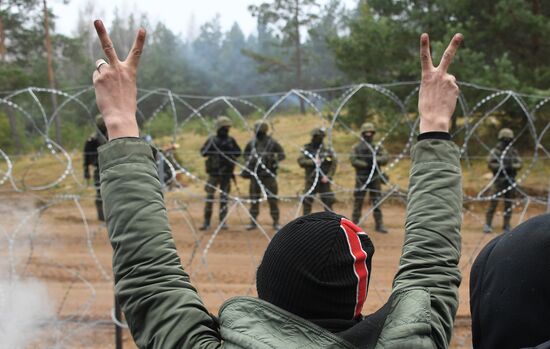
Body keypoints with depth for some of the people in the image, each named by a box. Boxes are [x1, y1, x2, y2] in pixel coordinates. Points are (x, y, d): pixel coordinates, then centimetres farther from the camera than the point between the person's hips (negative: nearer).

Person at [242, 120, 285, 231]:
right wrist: (248, 163, 6)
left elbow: (282, 155, -2)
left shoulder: (272, 143, -5)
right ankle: (253, 222, 16)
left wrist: (274, 161, -15)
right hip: (255, 175, 3)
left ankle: (276, 222, 7)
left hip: (268, 175, -3)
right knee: (254, 199, 7)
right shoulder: (251, 143, 5)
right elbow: (245, 154, 21)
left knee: (272, 199, -2)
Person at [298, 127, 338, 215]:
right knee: (307, 201, 1)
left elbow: (334, 163, -1)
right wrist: (313, 162, -22)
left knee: (328, 201, 3)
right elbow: (301, 161, -10)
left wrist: (328, 176, -10)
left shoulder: (328, 150, 0)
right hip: (310, 180, 0)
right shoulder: (306, 149, 1)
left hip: (324, 181, 0)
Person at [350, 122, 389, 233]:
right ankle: (354, 224, 11)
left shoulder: (378, 147, 7)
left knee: (377, 202, 3)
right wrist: (367, 164, -17)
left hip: (375, 179, 2)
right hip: (361, 179, -2)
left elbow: (385, 158, -5)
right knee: (358, 202, 3)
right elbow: (353, 161, -10)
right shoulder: (357, 147, 2)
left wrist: (375, 159, -23)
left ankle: (379, 225, 8)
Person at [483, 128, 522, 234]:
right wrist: (502, 166, -19)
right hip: (499, 180, -4)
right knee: (493, 202, -7)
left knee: (508, 204, 7)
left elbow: (519, 164, 2)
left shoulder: (514, 152, 9)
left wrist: (511, 166, -17)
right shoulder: (495, 151, -3)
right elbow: (490, 164, -10)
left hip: (510, 181, 4)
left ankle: (506, 225, 14)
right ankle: (488, 225, -3)